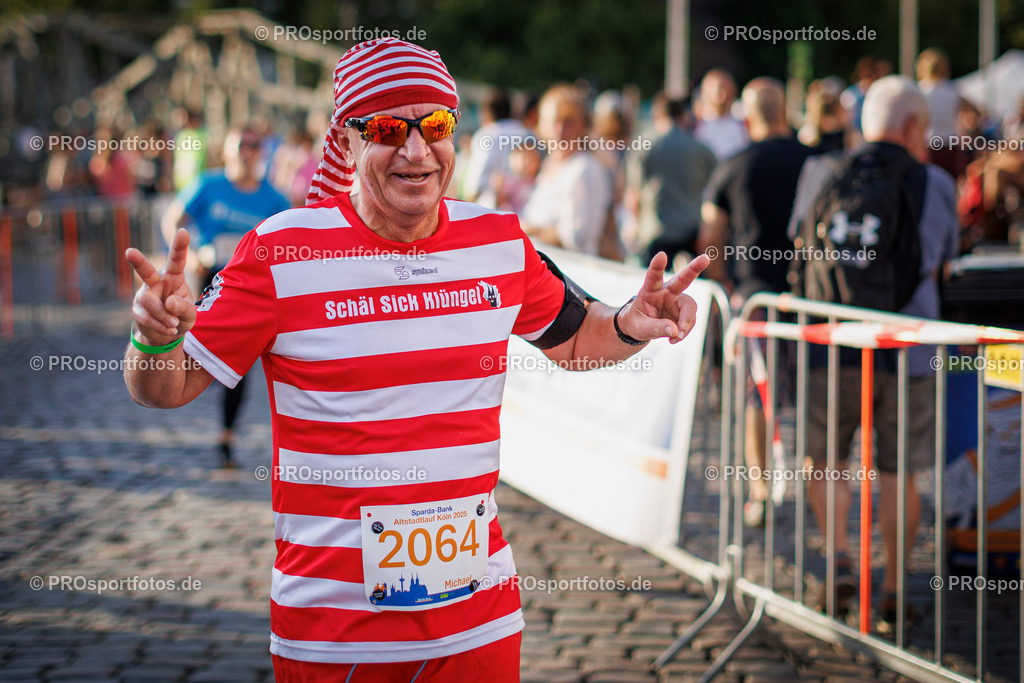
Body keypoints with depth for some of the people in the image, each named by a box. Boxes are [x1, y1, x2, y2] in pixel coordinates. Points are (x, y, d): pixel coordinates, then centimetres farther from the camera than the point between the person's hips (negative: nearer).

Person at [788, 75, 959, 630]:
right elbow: (939, 265, 10)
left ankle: (840, 558, 2)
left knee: (821, 461, 19)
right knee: (897, 474, 10)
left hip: (831, 348, 1)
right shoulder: (936, 185, -1)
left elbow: (800, 246, 13)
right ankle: (892, 594, 12)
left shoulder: (820, 175, 2)